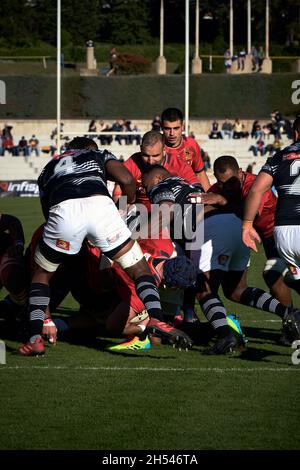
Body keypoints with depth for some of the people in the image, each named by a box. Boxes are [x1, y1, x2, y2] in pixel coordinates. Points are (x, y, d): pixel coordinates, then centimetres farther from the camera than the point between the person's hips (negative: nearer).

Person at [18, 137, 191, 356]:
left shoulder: (50, 167, 41)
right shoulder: (98, 155, 36)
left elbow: (47, 211, 34)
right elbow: (126, 180, 18)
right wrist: (130, 203, 36)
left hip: (64, 210, 1)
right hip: (100, 204, -1)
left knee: (41, 274, 23)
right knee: (140, 270, 14)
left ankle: (35, 338, 8)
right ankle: (156, 318, -12)